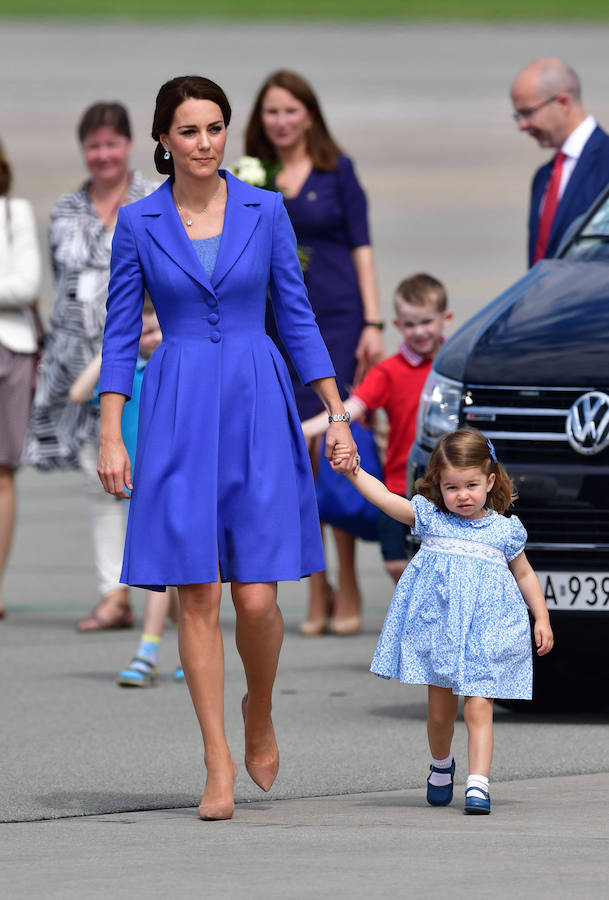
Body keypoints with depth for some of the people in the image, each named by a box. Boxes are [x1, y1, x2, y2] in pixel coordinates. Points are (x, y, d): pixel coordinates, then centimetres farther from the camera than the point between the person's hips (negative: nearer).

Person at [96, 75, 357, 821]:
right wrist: (110, 437, -2)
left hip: (257, 406, 0)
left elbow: (297, 317, 8)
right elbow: (120, 333, 4)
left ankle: (259, 712, 23)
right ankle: (219, 764, 5)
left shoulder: (265, 212, 3)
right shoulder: (138, 223, 2)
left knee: (256, 597, -6)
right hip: (178, 415, 0)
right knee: (197, 596, -3)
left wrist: (337, 412, 4)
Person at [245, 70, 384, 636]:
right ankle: (316, 591, 6)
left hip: (337, 318, -3)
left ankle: (348, 589, -1)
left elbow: (361, 248, 3)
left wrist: (372, 323, -3)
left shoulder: (337, 171, 4)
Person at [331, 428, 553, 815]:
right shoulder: (430, 518, 4)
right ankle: (442, 765, 36)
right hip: (438, 625, 1)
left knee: (478, 709, -11)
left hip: (485, 633, -1)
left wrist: (542, 619, 10)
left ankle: (478, 784, -15)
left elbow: (524, 575, 15)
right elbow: (386, 498, -3)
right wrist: (354, 472, -15)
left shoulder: (505, 530, 4)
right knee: (440, 711, 9)